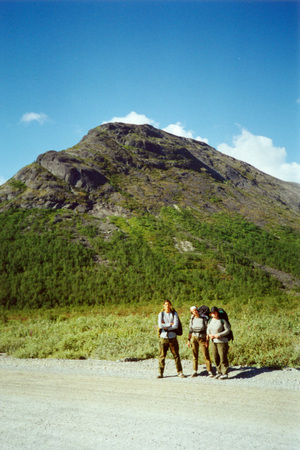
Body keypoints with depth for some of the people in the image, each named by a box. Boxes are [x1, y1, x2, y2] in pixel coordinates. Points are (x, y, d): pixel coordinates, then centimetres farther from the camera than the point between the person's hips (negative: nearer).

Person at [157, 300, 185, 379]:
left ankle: (180, 372, 10)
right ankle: (160, 373, 8)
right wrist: (170, 324, -8)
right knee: (162, 356, 1)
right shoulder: (161, 314, 4)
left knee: (176, 355, 2)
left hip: (172, 337, 0)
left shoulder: (174, 314, 5)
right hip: (163, 337, 0)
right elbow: (160, 325, -10)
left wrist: (165, 327, -10)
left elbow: (176, 326, -9)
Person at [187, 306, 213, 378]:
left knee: (206, 355, -5)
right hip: (194, 338, 3)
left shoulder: (204, 319, -4)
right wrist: (189, 340, 8)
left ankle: (210, 372, 0)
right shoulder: (192, 319, 6)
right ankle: (195, 371, 11)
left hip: (202, 339, -3)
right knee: (195, 355, 4)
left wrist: (207, 340, -8)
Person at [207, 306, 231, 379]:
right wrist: (209, 334, -3)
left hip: (222, 341, -6)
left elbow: (227, 330, -10)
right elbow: (208, 330, 19)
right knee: (216, 358, 9)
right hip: (213, 342, 6)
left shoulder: (222, 321, -9)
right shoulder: (210, 321, 9)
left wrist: (219, 335, -19)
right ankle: (219, 372, 21)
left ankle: (225, 373, 5)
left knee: (223, 358, -4)